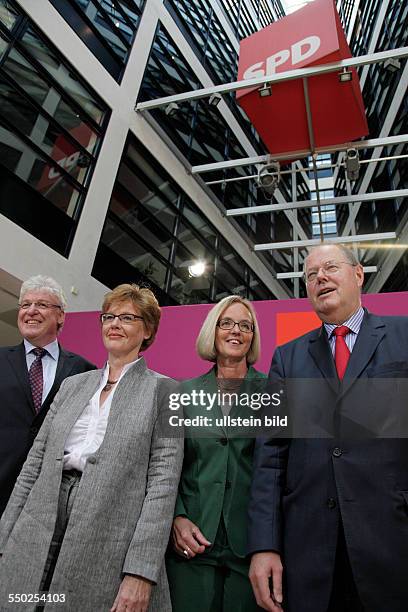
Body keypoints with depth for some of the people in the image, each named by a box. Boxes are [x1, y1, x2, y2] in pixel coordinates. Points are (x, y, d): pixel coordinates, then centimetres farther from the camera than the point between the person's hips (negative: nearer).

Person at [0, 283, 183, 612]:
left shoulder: (162, 390, -4)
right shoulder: (72, 385, 11)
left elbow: (163, 481, -10)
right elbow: (34, 464, 10)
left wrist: (141, 573, -15)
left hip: (109, 547, -4)